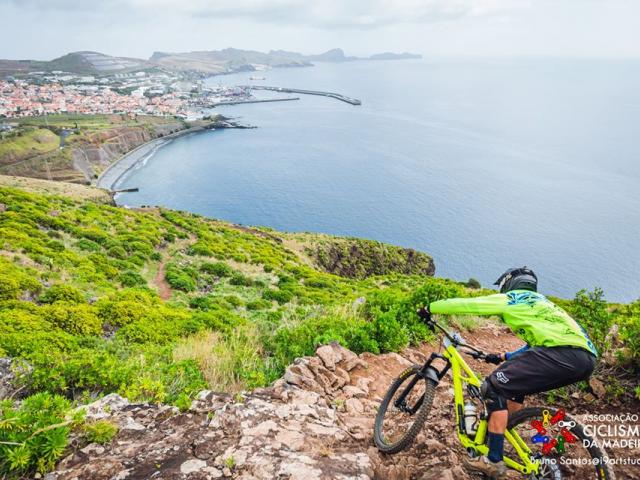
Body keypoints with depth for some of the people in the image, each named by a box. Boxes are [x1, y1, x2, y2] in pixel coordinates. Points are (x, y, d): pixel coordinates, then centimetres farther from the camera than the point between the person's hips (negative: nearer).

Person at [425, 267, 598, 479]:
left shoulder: (511, 298, 9)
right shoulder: (537, 302, 33)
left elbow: (466, 304, 8)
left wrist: (430, 308, 19)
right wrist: (504, 357, 42)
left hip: (565, 354, -9)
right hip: (585, 356, 9)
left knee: (495, 386, -5)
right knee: (514, 384, 25)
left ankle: (494, 461, -4)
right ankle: (496, 439, 33)